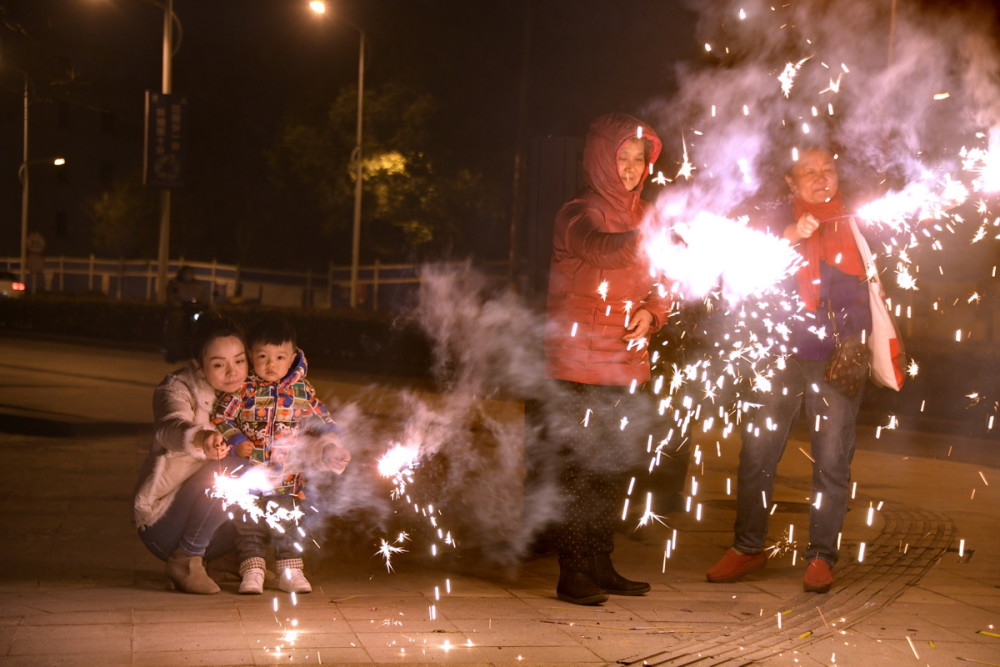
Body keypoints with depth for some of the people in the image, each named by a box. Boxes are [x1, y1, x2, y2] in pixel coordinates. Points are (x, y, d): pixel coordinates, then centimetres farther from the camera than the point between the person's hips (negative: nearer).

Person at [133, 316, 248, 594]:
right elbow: (170, 430, -36)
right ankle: (185, 561, -15)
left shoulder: (243, 395, 4)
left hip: (208, 527, 6)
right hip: (163, 525, -6)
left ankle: (238, 559, 7)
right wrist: (200, 439, -60)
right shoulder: (177, 389, -13)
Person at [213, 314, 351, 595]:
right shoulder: (243, 389, -4)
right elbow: (220, 417, -1)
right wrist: (236, 442, -15)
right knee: (249, 524, 2)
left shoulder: (302, 391, 3)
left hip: (285, 478, 1)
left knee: (285, 524, 6)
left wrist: (331, 446, -4)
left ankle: (290, 571, 16)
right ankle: (252, 571, 8)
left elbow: (323, 421, 12)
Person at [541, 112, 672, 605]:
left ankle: (600, 565, 21)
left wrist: (650, 313, -5)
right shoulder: (577, 215, -7)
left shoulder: (642, 217, 14)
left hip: (627, 365, 7)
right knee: (577, 467, -7)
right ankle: (572, 573, 0)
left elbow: (659, 286, 18)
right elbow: (602, 249, -29)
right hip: (578, 365, -6)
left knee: (614, 469, 11)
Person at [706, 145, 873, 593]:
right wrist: (790, 236, -18)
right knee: (757, 454, 0)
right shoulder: (777, 220, 6)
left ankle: (821, 556, 13)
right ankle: (747, 548, 15)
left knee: (832, 463, 1)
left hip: (837, 359, 0)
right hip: (781, 355, 0)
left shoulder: (855, 222, 8)